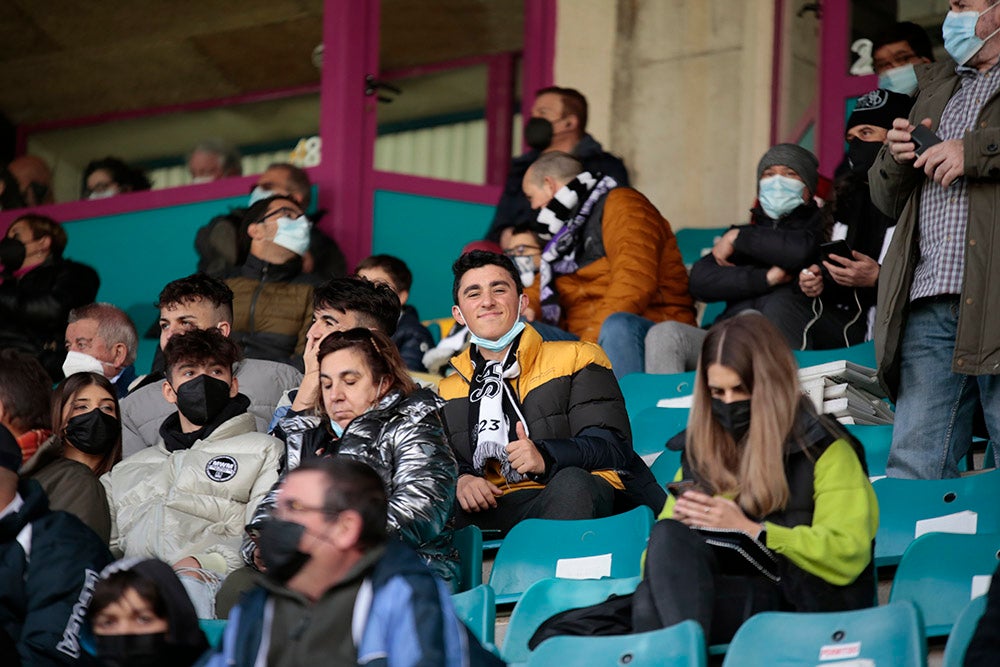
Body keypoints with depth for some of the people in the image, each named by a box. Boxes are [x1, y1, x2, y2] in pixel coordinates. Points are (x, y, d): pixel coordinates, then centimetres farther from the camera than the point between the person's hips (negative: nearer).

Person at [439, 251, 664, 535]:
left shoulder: (575, 358, 14)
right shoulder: (447, 392, 24)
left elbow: (612, 446, 2)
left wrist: (546, 457, -17)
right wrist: (460, 480, -9)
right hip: (492, 512, 1)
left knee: (571, 481, -41)